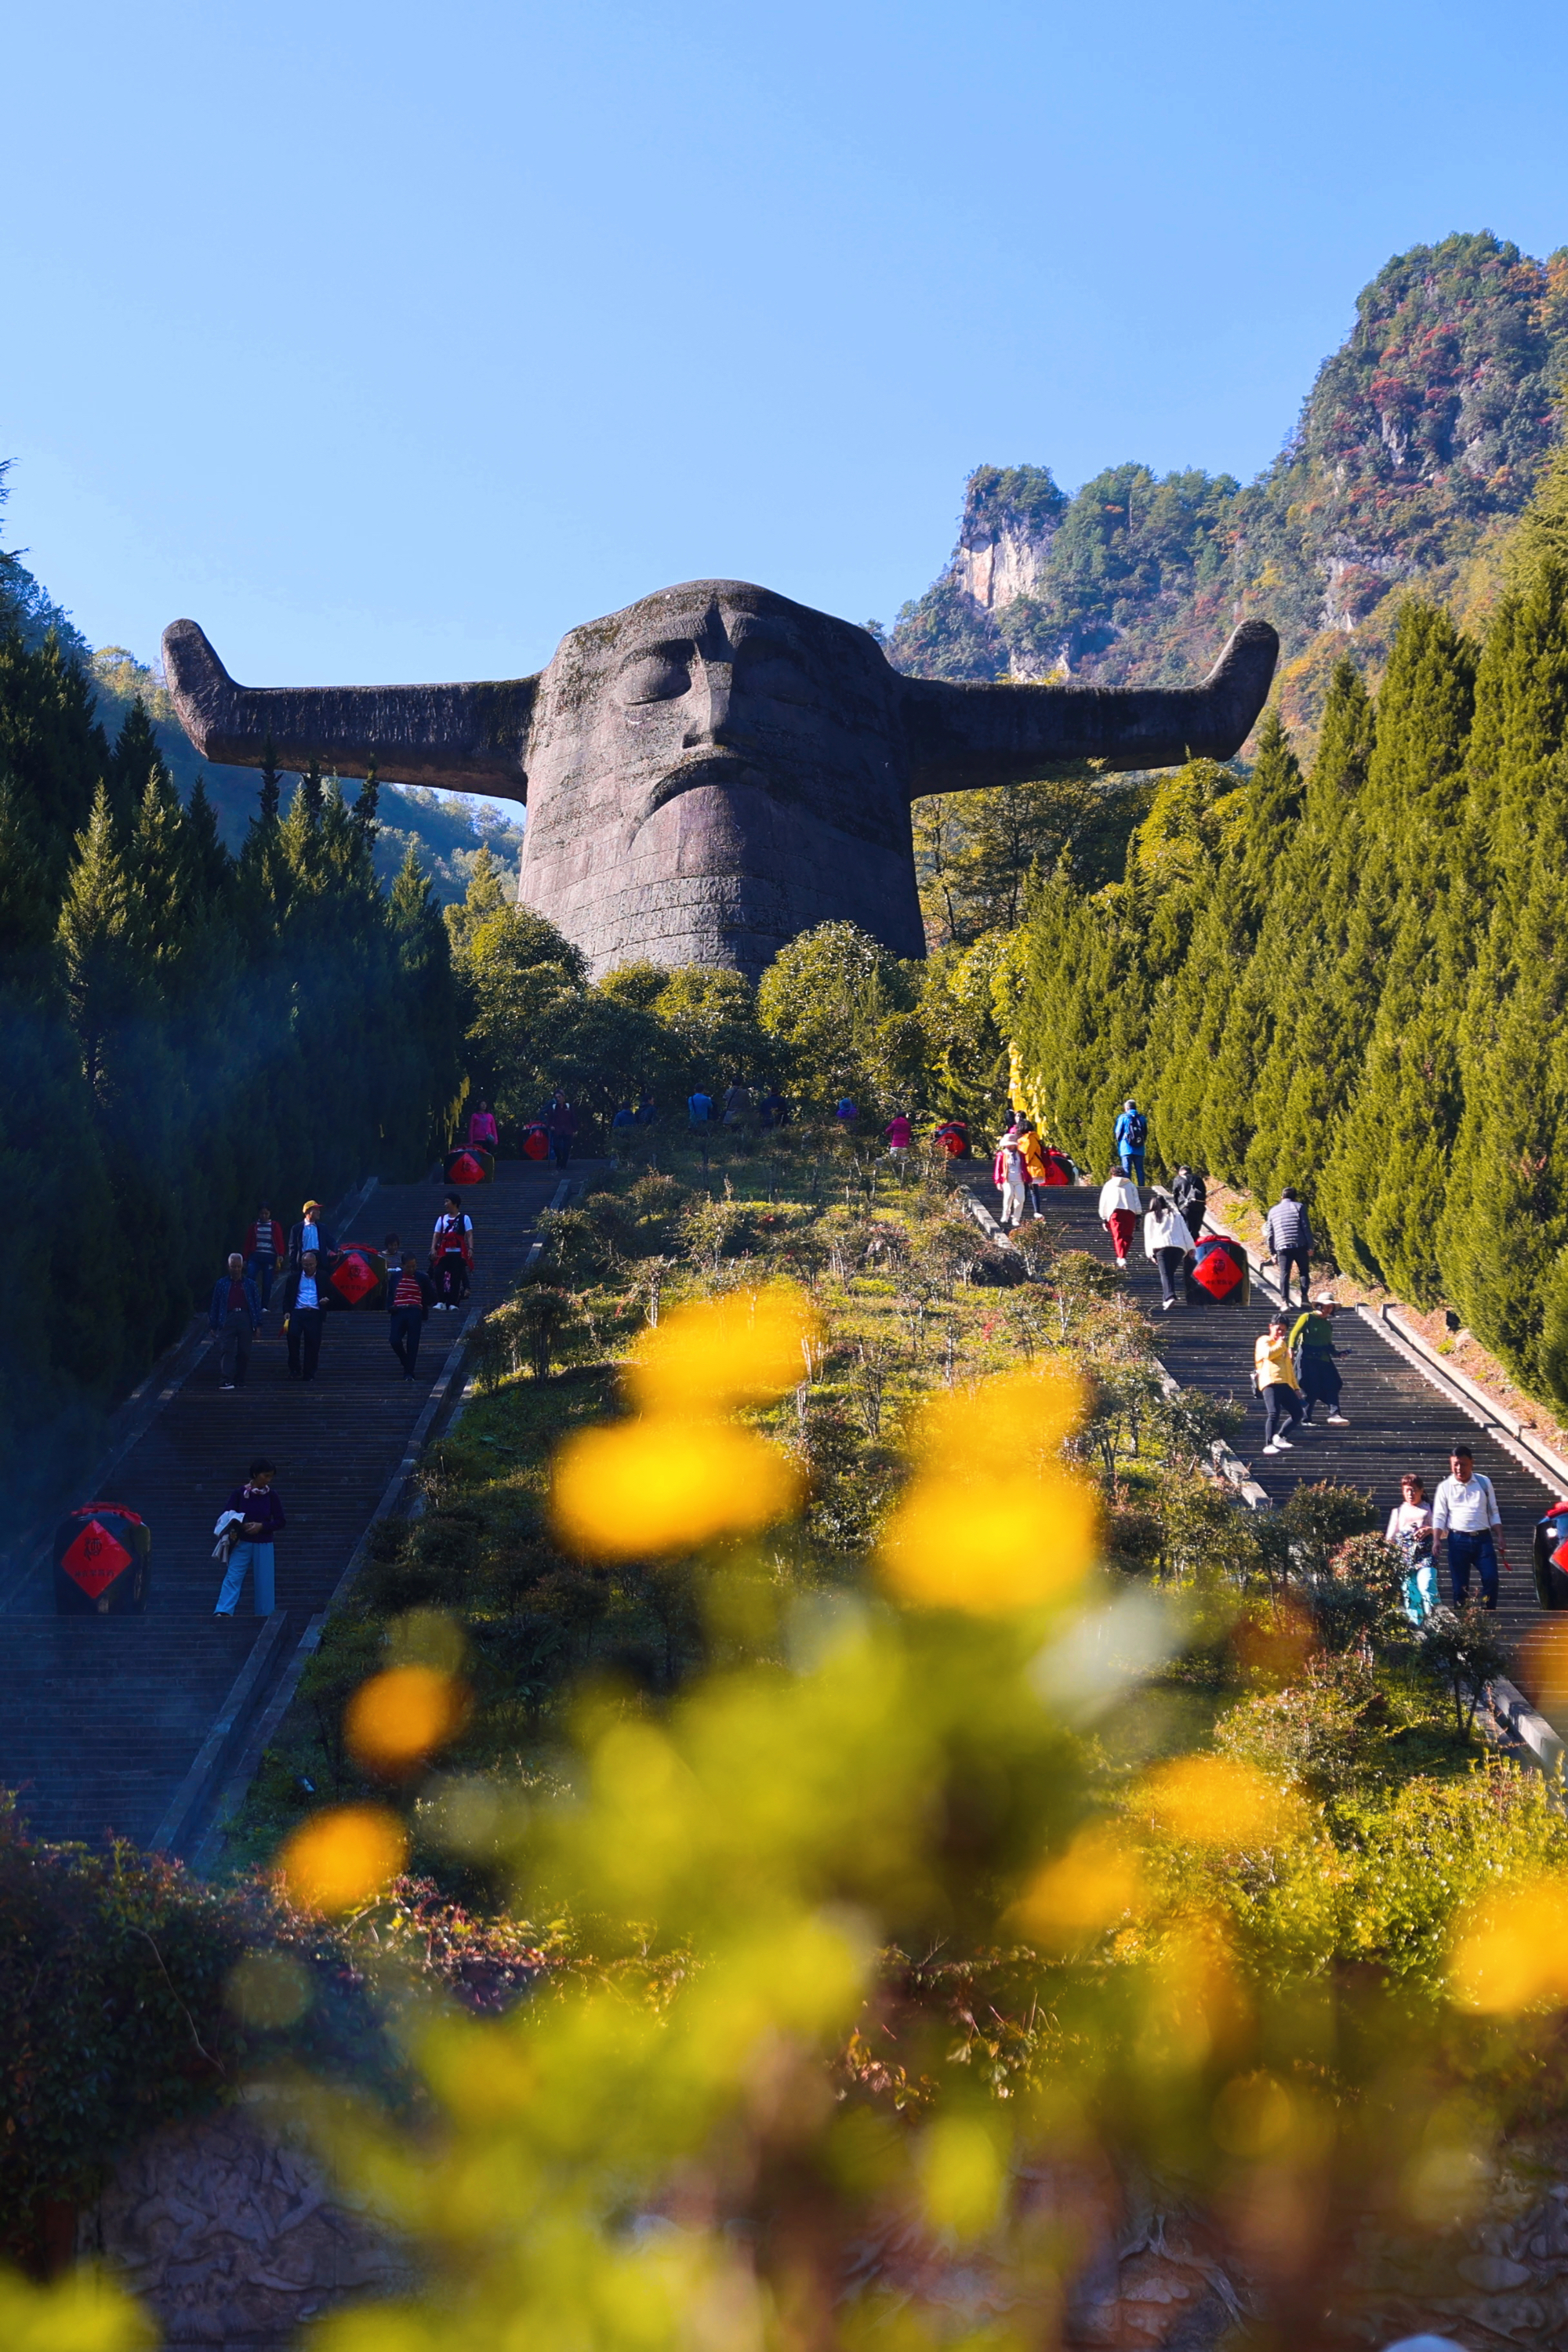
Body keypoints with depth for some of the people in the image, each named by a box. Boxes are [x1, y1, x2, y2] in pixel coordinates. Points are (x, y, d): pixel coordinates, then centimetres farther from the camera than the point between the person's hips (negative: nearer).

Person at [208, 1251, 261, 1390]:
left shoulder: (250, 1284, 12)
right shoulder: (221, 1284, 10)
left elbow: (257, 1304, 10)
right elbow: (214, 1304, 10)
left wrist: (258, 1325, 4)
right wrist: (214, 1325, 3)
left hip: (245, 1319, 1)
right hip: (227, 1319, -1)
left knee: (244, 1352, 4)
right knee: (226, 1350, -12)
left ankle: (239, 1381, 12)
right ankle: (225, 1380, -18)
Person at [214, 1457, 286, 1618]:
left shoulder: (271, 1496, 0)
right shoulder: (239, 1493, -4)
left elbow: (281, 1521, 2)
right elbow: (226, 1516, -3)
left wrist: (262, 1526, -14)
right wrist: (241, 1525, -19)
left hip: (264, 1545, 1)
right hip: (242, 1543, -1)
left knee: (264, 1581, 4)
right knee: (233, 1576, -12)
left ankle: (264, 1615, 14)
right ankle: (223, 1611, -19)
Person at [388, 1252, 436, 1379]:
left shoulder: (422, 1278, 6)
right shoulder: (395, 1277, 11)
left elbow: (432, 1299, 13)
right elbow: (389, 1295, 18)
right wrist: (390, 1307, 1)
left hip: (415, 1313, -1)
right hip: (398, 1313, 1)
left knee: (412, 1344, -5)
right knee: (395, 1340, -13)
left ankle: (409, 1372, 3)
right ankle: (407, 1363, 13)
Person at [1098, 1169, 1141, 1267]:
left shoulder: (1108, 1185, 17)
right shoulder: (1131, 1185, 20)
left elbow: (1103, 1203, 13)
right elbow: (1137, 1201, 11)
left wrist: (1103, 1219, 16)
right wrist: (1138, 1216, 9)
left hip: (1115, 1212, -1)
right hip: (1130, 1212, 1)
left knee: (1118, 1237, -8)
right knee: (1127, 1236, 13)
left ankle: (1121, 1258, -24)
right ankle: (1122, 1256, 7)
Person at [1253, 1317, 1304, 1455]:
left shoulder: (1284, 1345, 31)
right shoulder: (1264, 1341, 9)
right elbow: (1269, 1354, -14)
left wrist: (1296, 1387, 23)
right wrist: (1281, 1344, 3)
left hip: (1285, 1385, 8)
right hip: (1271, 1383, -8)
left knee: (1297, 1413, 2)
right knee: (1274, 1414, -21)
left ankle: (1279, 1436, 15)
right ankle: (1269, 1444, -23)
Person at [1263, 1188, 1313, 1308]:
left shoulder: (1273, 1211, 17)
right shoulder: (1299, 1207, 7)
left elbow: (1269, 1234, 15)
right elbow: (1306, 1227, -1)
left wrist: (1272, 1252, 19)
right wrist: (1310, 1246, 1)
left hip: (1282, 1247, 2)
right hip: (1300, 1246, -1)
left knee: (1284, 1275, 0)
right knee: (1304, 1272, 11)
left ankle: (1285, 1302, -11)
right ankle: (1304, 1297, -2)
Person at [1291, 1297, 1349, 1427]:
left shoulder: (1328, 1324, 20)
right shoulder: (1307, 1318, 1)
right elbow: (1295, 1333, -8)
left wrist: (1336, 1353, 6)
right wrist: (1292, 1348, -21)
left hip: (1324, 1359, 6)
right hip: (1307, 1358, -6)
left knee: (1331, 1386, -10)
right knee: (1311, 1390, -6)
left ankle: (1334, 1414, -17)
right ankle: (1305, 1419, 3)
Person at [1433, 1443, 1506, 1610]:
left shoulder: (1484, 1482, 9)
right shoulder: (1445, 1487, 4)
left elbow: (1493, 1512, 12)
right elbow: (1439, 1517, 1)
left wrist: (1500, 1537, 3)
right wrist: (1436, 1540, -12)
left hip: (1483, 1538, 1)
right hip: (1458, 1540, -1)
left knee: (1491, 1579, -8)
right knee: (1459, 1584, 0)